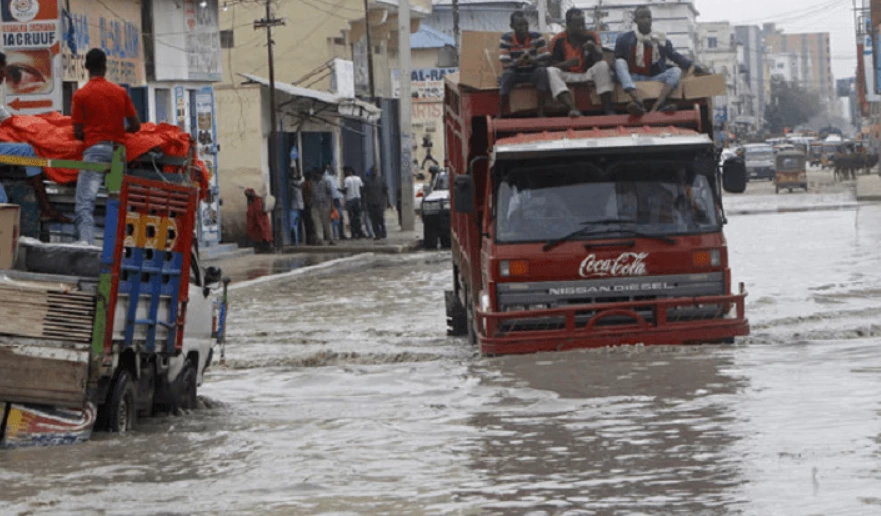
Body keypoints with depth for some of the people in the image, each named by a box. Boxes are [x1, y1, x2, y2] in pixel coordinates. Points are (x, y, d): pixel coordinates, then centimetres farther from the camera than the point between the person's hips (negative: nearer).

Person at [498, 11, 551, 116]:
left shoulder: (537, 37, -12)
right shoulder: (505, 39, -14)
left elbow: (544, 62, -14)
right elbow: (505, 65, -20)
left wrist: (531, 60, -37)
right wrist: (519, 61, -41)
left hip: (533, 73, 1)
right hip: (515, 73, -1)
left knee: (542, 71, -32)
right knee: (507, 73, -34)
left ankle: (541, 112, -30)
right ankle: (500, 115, -30)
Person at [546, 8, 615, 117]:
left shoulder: (591, 36, 0)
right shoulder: (558, 40, -2)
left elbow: (599, 58, -13)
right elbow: (554, 65, -6)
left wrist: (593, 48, -36)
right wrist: (567, 63, -28)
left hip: (588, 75, 1)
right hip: (568, 76, -1)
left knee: (603, 65, -28)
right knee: (551, 71, -29)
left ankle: (608, 109, -36)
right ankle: (572, 108, -51)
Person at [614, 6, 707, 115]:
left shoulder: (661, 40, 11)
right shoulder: (625, 39, 7)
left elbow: (675, 56, 10)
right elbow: (617, 60, 6)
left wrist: (696, 68, 0)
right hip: (632, 79, -2)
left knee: (676, 71, -22)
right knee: (620, 62, -29)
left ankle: (656, 107, -47)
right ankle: (639, 102, -56)